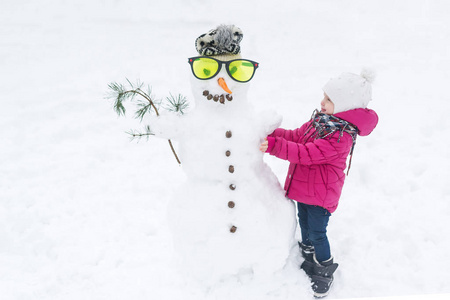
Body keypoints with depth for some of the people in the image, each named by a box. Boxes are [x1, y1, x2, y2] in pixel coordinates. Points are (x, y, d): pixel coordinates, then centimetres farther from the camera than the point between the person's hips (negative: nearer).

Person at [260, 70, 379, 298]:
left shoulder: (341, 137, -31)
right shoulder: (321, 119, -2)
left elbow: (307, 154, -36)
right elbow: (297, 136, 7)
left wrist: (274, 146, -39)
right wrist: (271, 134, -8)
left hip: (321, 195, -9)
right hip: (304, 186, 9)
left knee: (317, 232, 2)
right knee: (304, 224, 26)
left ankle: (325, 270, 25)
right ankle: (308, 253, 51)